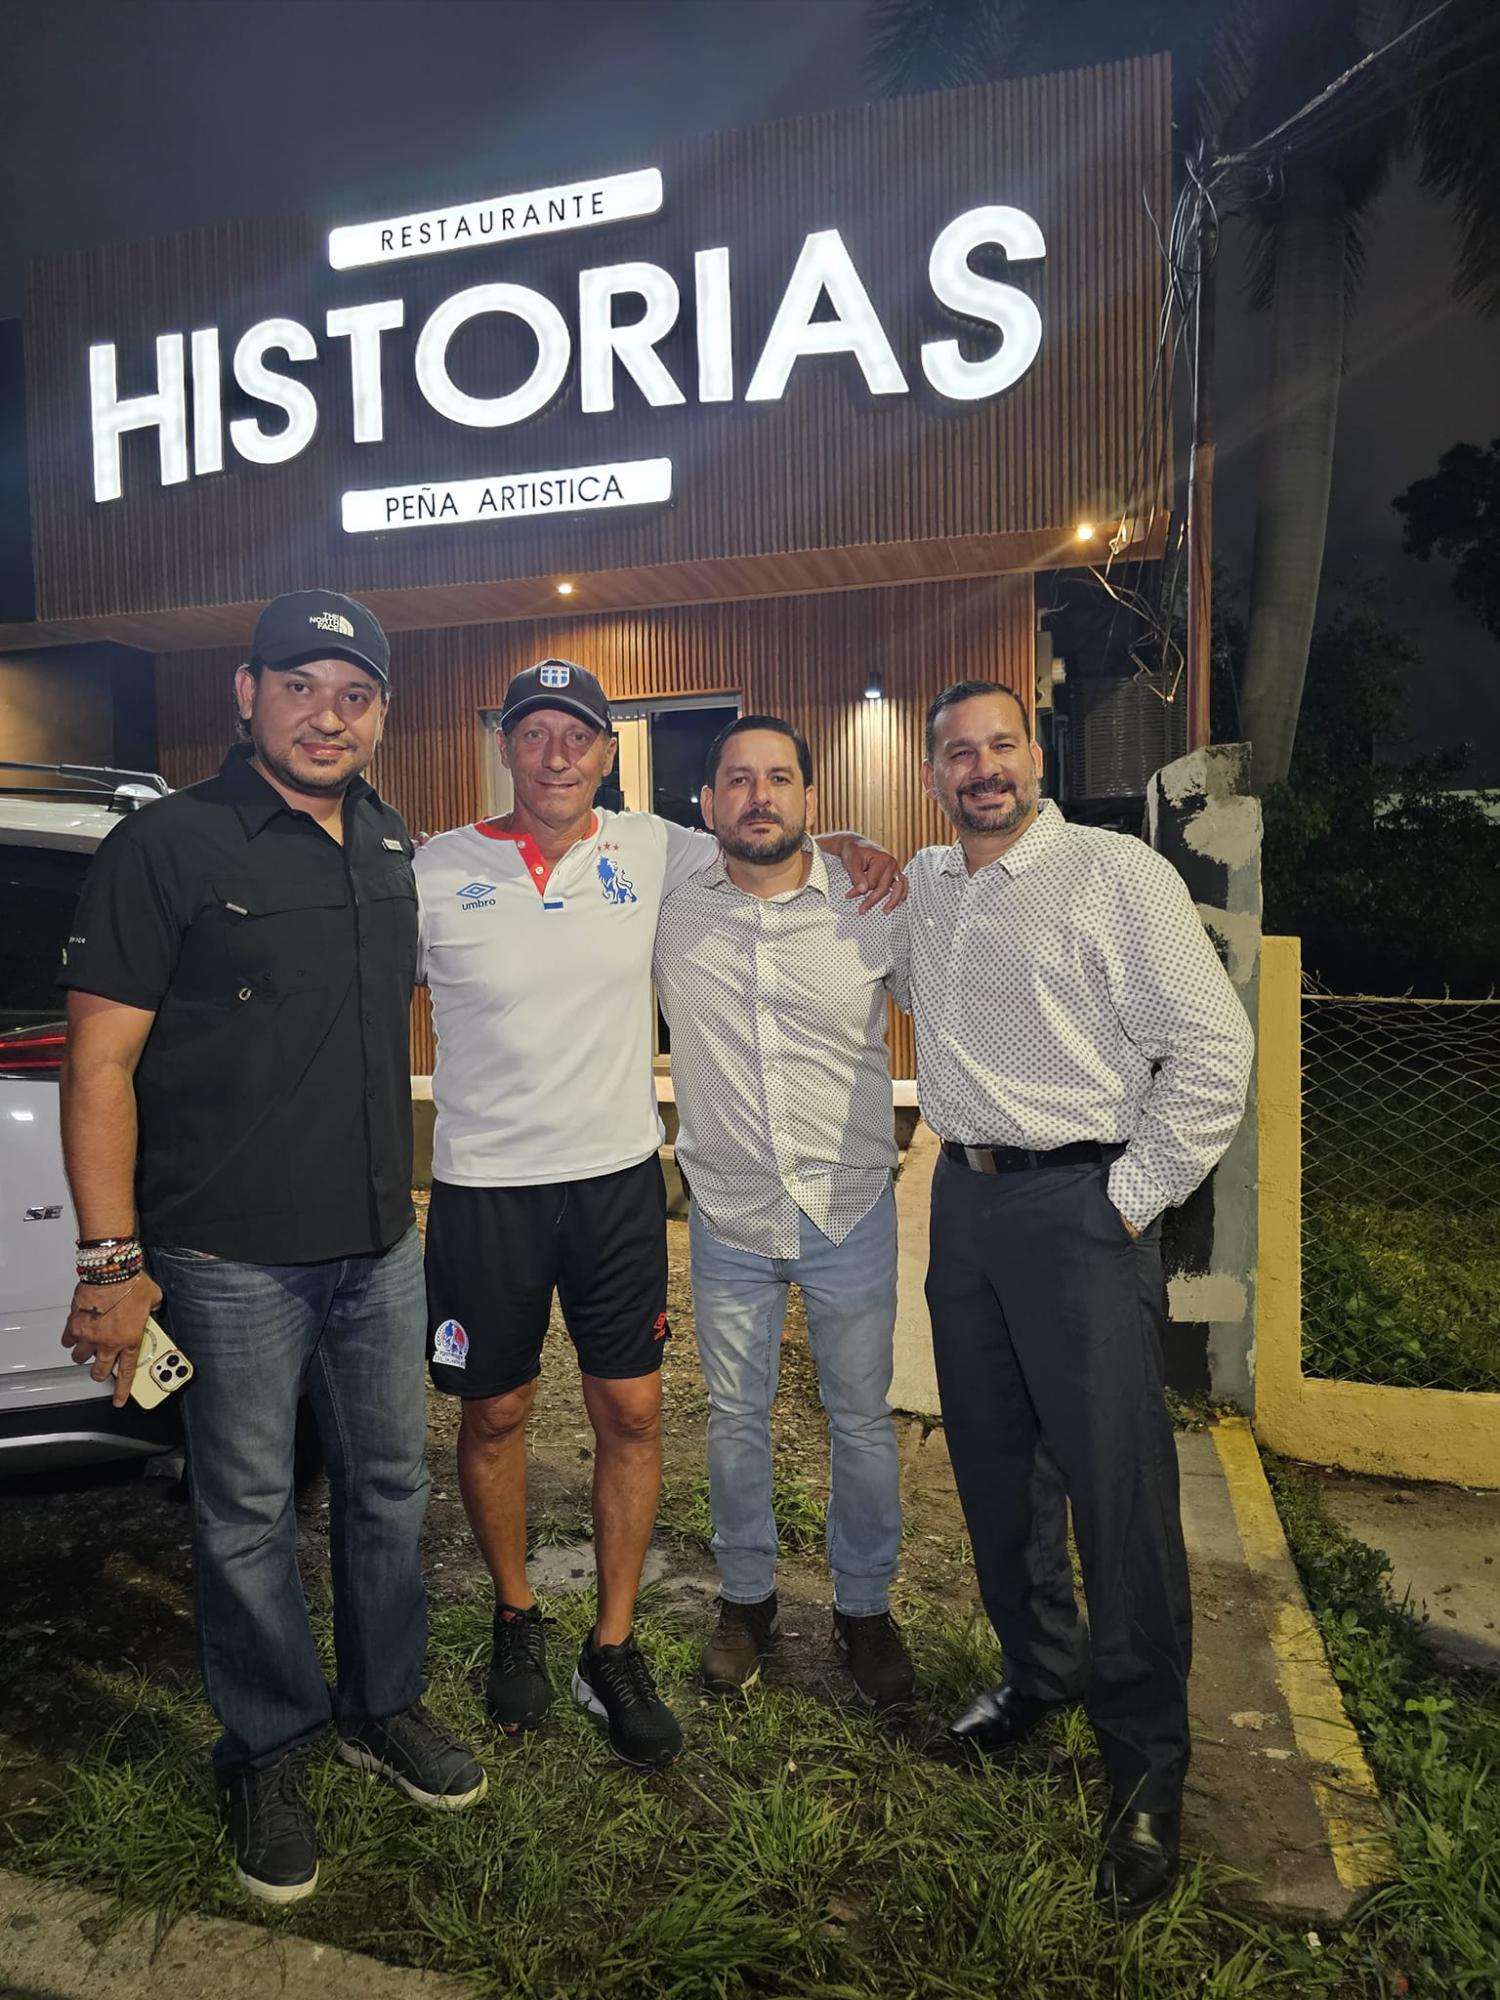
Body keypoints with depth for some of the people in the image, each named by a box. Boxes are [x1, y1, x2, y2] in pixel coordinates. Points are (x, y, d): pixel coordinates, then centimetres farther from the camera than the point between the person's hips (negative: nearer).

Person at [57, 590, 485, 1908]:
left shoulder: (393, 851, 8)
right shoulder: (168, 846, -10)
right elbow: (101, 1064, -11)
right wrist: (113, 1260, -15)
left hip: (380, 1248, 6)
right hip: (231, 1257, -5)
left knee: (389, 1488, 17)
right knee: (249, 1513, 10)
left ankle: (384, 1704, 39)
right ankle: (270, 1750, 33)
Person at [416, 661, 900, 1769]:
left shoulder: (649, 848, 1)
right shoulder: (437, 870, -4)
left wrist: (845, 843, -3)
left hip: (620, 1177, 1)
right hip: (485, 1188, -1)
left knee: (631, 1410, 6)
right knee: (494, 1413, 13)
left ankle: (614, 1647, 26)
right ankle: (517, 1618, 38)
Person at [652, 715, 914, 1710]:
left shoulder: (875, 906, -7)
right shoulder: (667, 908, -6)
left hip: (851, 1212, 0)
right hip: (728, 1216, 1)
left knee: (863, 1418, 13)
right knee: (736, 1415, 15)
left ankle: (866, 1606, 35)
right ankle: (748, 1597, 38)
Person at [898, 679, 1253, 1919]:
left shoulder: (1116, 873, -9)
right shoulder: (922, 887, 11)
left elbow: (1213, 1048, -11)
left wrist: (1132, 1200, -12)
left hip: (1080, 1204, -6)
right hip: (965, 1200, 6)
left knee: (1118, 1485, 0)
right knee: (994, 1465, 16)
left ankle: (1148, 1764, 20)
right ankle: (1039, 1674, 39)